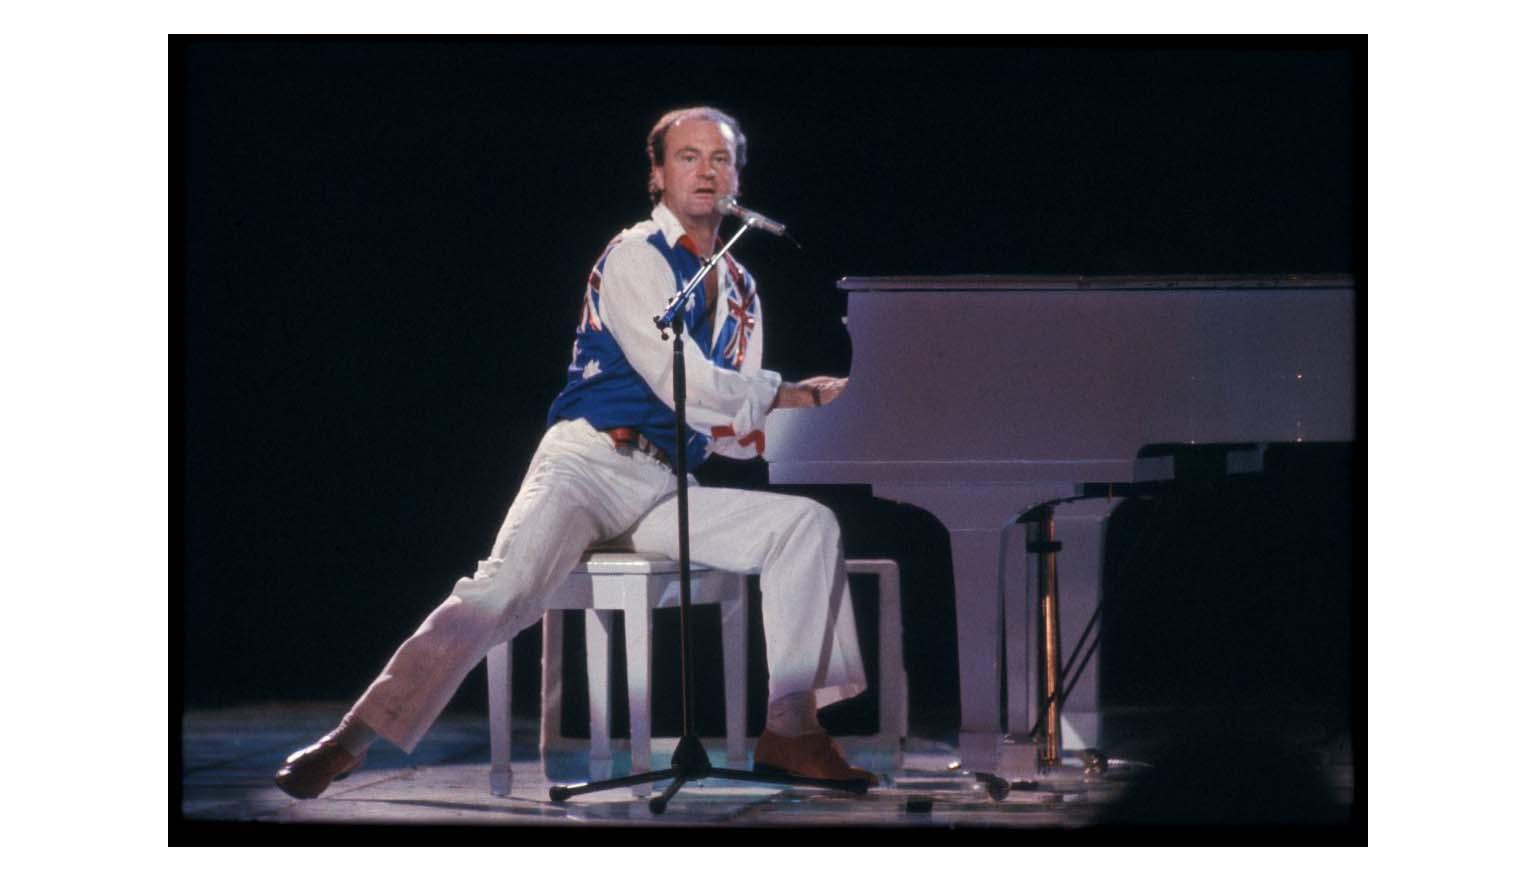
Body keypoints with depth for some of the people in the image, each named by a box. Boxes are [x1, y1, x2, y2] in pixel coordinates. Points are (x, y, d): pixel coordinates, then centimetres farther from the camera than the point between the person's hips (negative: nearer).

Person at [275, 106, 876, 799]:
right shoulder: (636, 259, -3)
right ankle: (346, 745, -29)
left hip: (667, 492, 7)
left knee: (807, 523, -11)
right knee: (503, 591, -29)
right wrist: (783, 393, -3)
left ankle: (789, 730, -13)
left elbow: (735, 434, 18)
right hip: (590, 465, -6)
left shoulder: (740, 291, 19)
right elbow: (689, 389, -14)